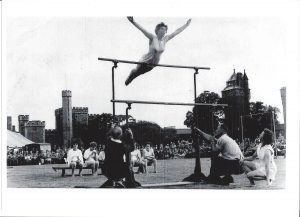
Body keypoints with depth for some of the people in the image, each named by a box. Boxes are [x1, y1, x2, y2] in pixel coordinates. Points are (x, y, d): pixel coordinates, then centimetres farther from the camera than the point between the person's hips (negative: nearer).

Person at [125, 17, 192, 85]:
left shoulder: (165, 39, -7)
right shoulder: (152, 37, -20)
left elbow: (177, 31, 1)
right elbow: (142, 30, -31)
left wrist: (186, 24, 7)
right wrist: (133, 22, -43)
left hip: (154, 64, 5)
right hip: (146, 61, -5)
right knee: (136, 72, 16)